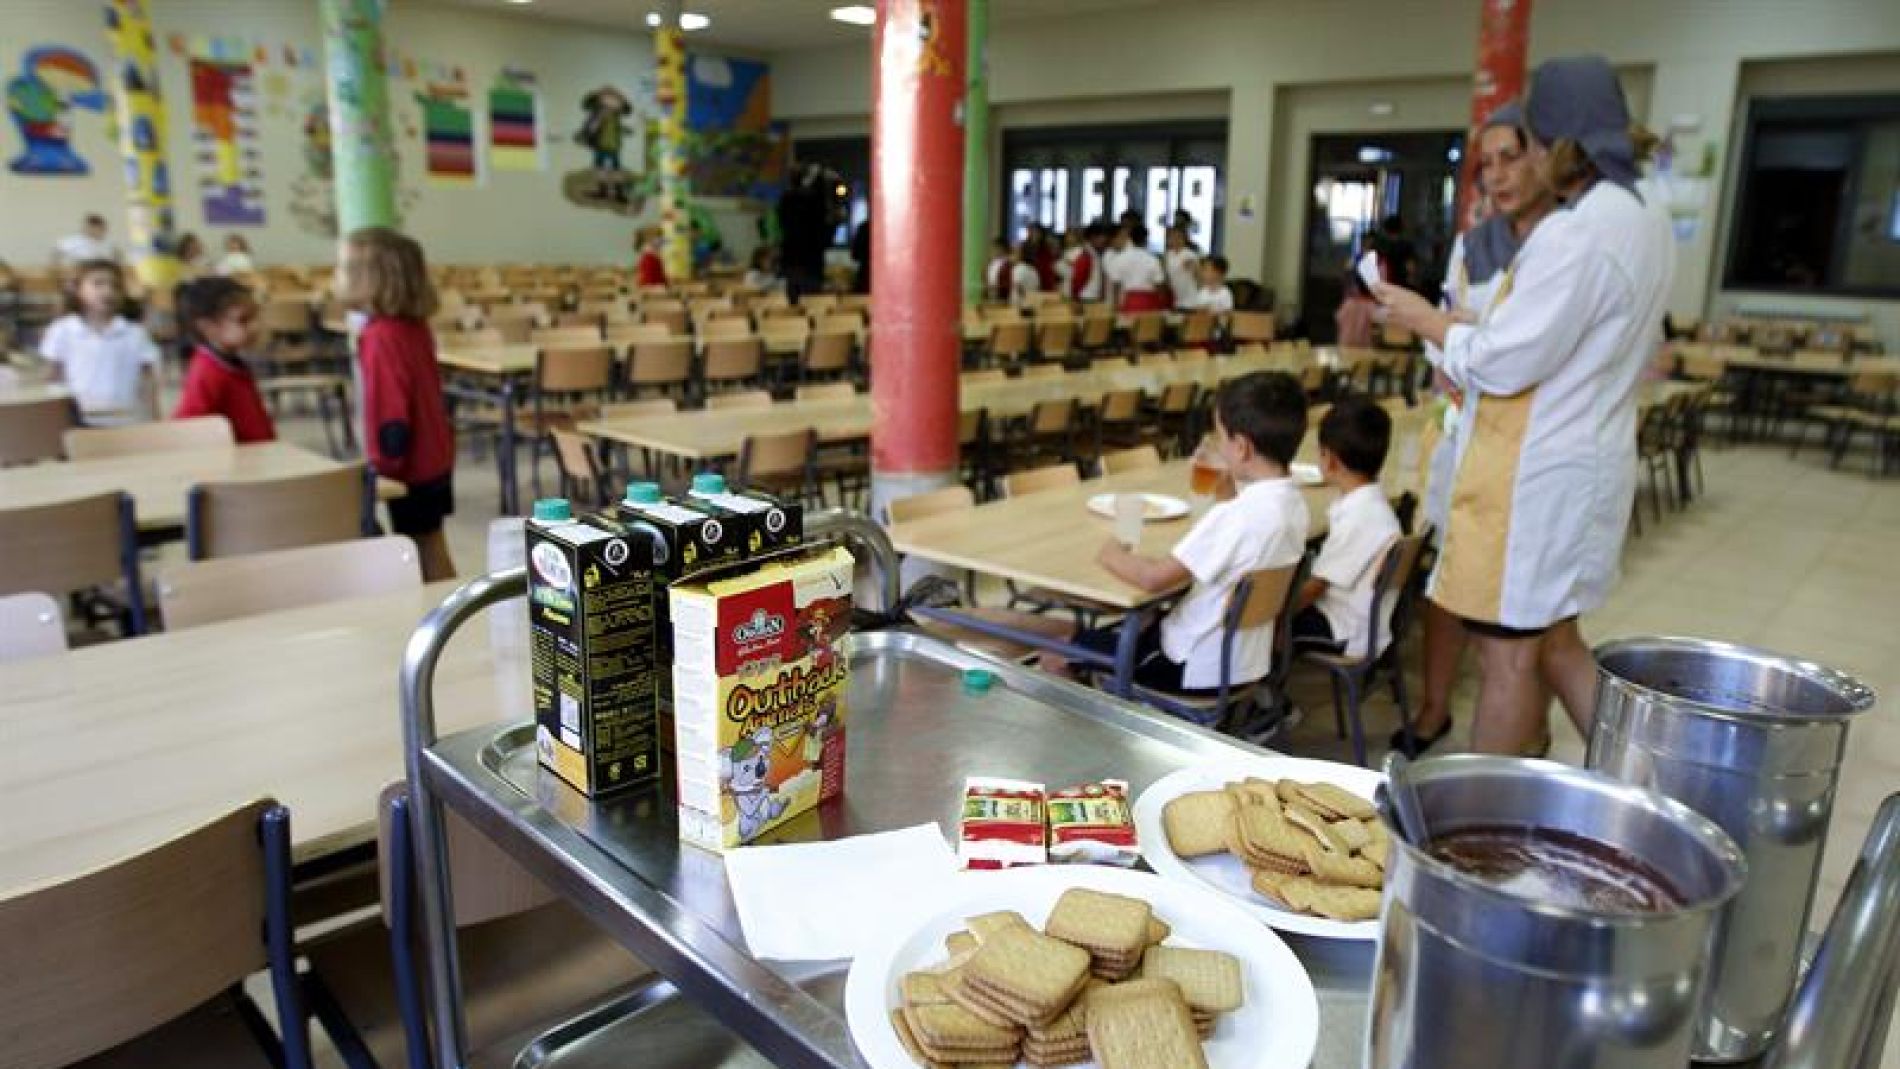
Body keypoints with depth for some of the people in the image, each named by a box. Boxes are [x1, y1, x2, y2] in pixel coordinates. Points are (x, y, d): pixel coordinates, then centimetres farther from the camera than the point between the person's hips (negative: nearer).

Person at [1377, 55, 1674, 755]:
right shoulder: (1648, 225, 11)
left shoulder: (1574, 233, -20)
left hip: (1536, 470, -10)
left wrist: (1427, 320, -4)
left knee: (1507, 654, 3)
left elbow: (1507, 359, -19)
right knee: (1555, 643, 21)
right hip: (1592, 457, 10)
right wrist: (1468, 360, 18)